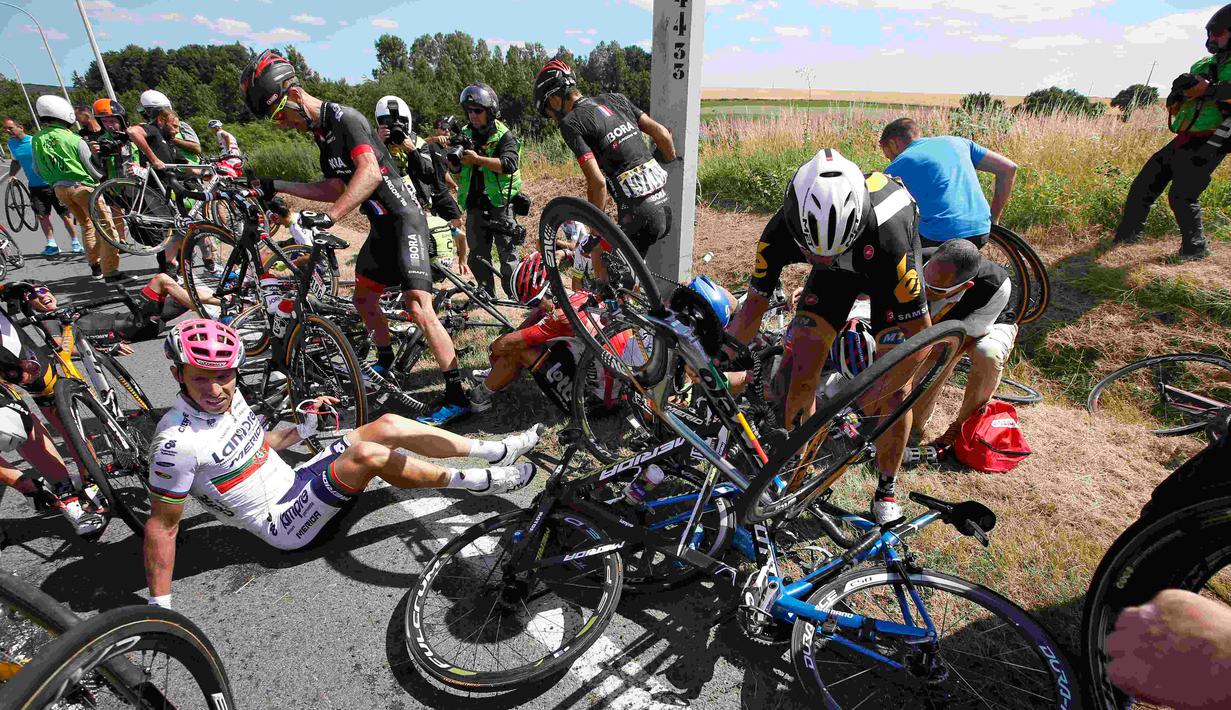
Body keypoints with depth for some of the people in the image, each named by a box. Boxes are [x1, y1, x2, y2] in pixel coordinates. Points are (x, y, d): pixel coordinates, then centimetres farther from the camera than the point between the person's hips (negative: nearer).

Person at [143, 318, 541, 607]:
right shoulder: (178, 441, -24)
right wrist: (159, 606, -15)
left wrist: (303, 428, 10)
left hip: (292, 482, 8)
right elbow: (162, 524, -17)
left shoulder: (227, 396, 0)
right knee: (368, 454, -30)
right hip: (285, 525, -8)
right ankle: (478, 482, -16)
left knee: (387, 424, -7)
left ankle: (498, 451, -4)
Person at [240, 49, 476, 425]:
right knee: (363, 299, 18)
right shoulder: (320, 132, 15)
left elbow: (370, 171, -31)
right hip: (380, 225, 10)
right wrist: (277, 187, 15)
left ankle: (457, 395, -17)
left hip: (403, 220, -10)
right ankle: (385, 360, 40)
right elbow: (336, 189, 19)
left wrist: (327, 217, -38)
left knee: (419, 309, -20)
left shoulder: (344, 118, -15)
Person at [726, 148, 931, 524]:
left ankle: (887, 489, 16)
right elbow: (755, 304, -20)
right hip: (835, 276, 2)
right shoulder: (780, 232, -34)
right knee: (797, 377, -12)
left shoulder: (886, 239, -43)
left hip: (888, 269, -2)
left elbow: (919, 332, -33)